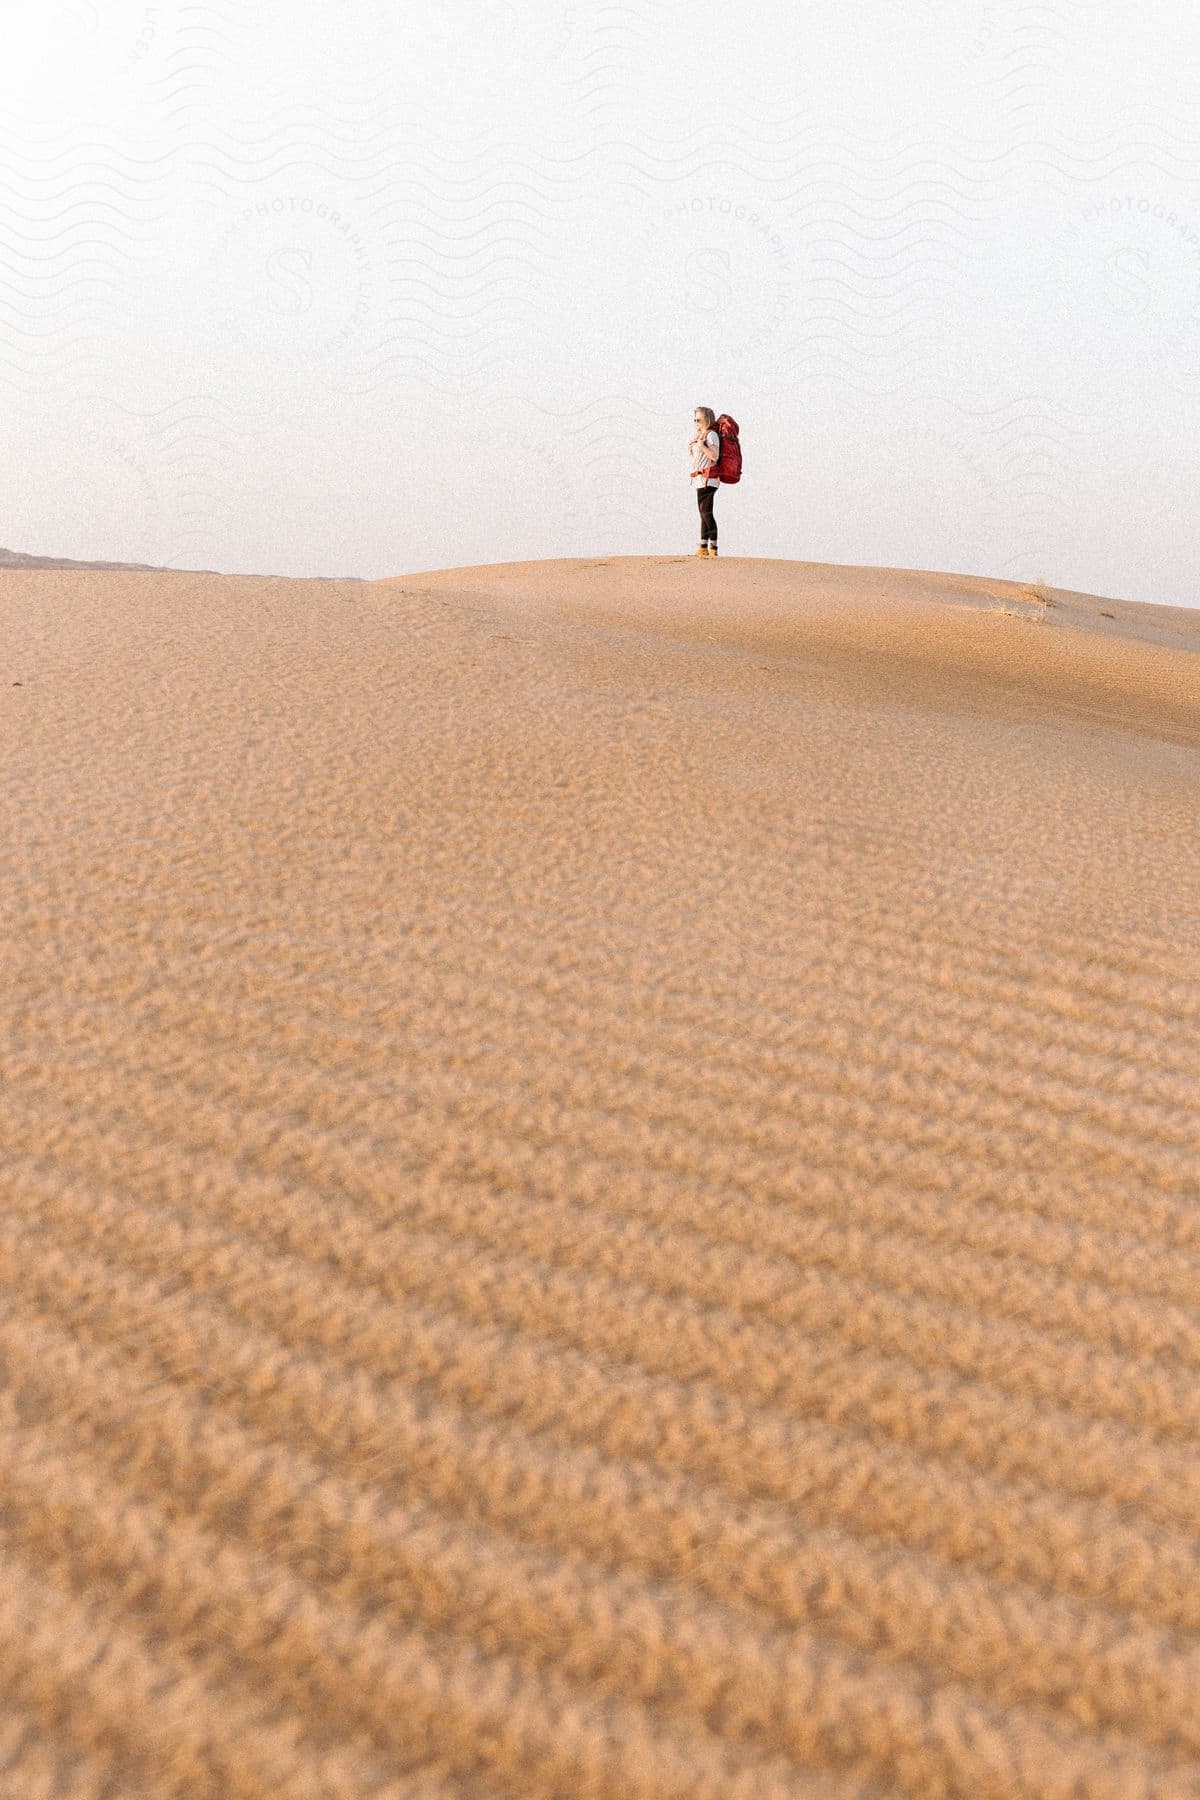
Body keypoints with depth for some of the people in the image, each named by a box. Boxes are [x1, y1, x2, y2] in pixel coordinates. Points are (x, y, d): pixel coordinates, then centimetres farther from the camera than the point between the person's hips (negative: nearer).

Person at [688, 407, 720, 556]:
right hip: (701, 480, 10)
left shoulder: (711, 434, -9)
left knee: (706, 511, -15)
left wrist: (701, 445, -23)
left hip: (708, 479, -10)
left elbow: (715, 456, -19)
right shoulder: (697, 436, 19)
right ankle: (703, 547, 13)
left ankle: (713, 547, -17)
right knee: (703, 512, 10)